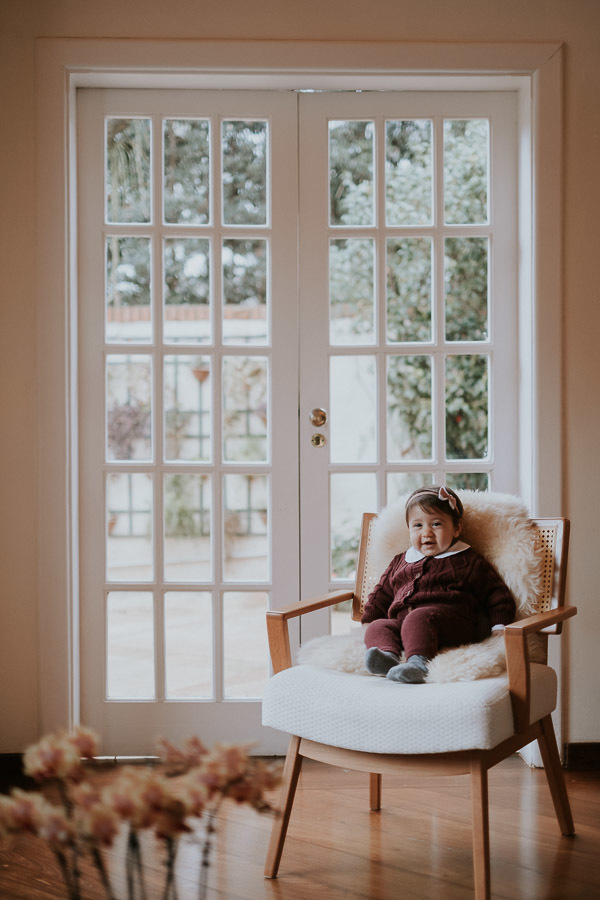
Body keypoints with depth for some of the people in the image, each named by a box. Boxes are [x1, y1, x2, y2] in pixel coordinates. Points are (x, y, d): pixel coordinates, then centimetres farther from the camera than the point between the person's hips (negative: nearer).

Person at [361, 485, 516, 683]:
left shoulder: (469, 562, 16)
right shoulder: (400, 562, 30)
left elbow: (497, 596, 14)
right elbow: (381, 594, 36)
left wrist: (498, 627, 0)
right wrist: (368, 620, 22)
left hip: (451, 624, -5)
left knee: (418, 619, -36)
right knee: (378, 627, -23)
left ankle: (418, 662, -57)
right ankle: (388, 655, -50)